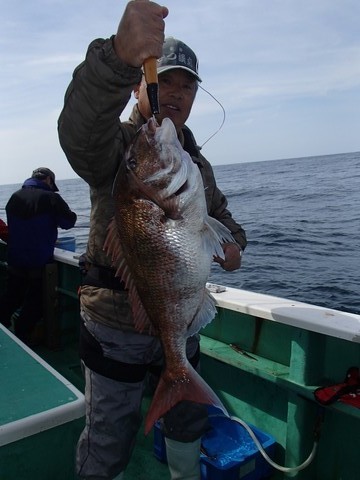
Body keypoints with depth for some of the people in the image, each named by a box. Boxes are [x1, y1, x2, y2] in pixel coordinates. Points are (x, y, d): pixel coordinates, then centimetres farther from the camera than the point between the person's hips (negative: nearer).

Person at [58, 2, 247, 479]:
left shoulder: (198, 163, 8)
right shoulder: (115, 144, -15)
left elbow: (218, 211, 23)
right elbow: (79, 131, -39)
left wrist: (232, 239, -1)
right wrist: (119, 56, -57)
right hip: (116, 326, -6)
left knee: (189, 418, 27)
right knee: (109, 440, 11)